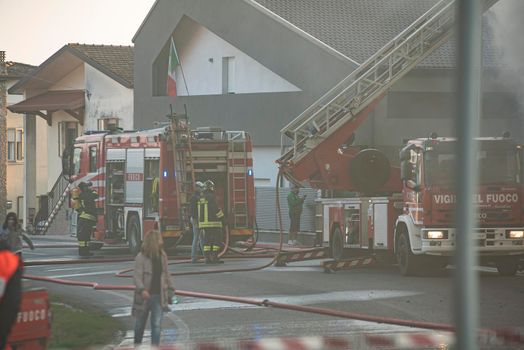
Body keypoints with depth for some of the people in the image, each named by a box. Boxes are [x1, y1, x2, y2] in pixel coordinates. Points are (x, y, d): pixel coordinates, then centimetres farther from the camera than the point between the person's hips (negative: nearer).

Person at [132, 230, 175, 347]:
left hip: (158, 296, 3)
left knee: (157, 324, -7)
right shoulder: (141, 257, -12)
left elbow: (166, 275, 14)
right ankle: (137, 345, 33)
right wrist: (142, 290, -35)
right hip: (144, 296, -3)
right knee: (140, 323, 13)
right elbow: (137, 276, -19)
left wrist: (170, 290, 14)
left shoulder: (162, 256, 4)